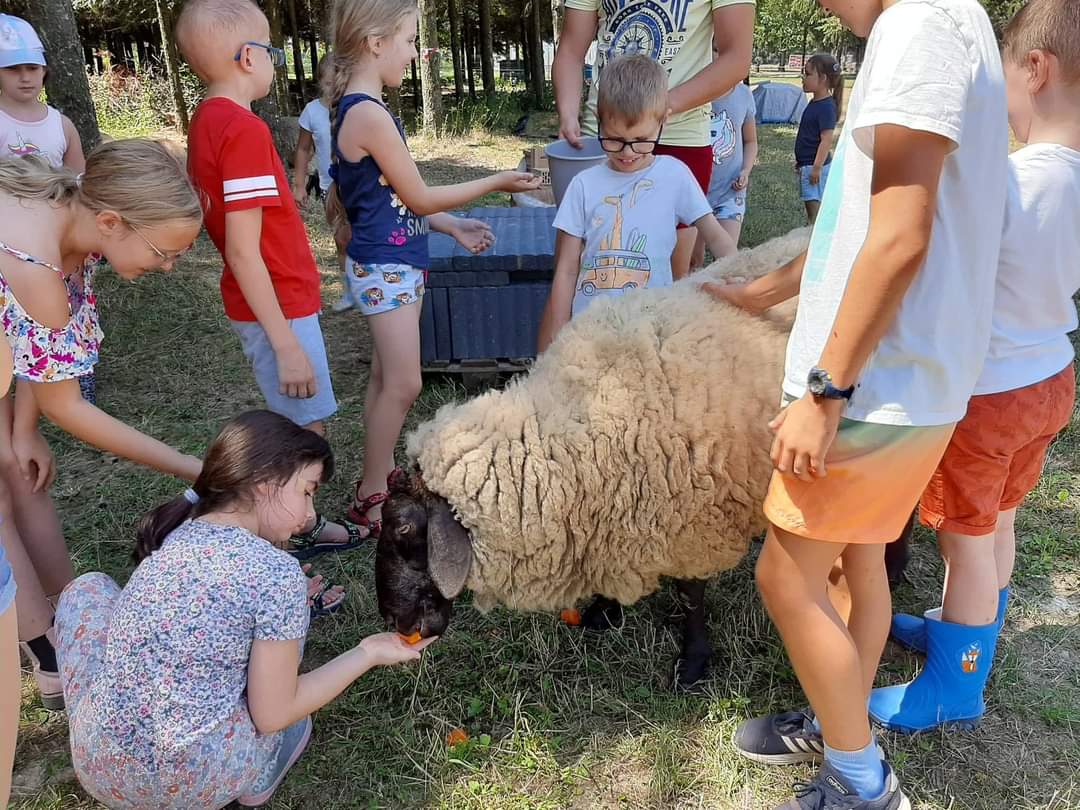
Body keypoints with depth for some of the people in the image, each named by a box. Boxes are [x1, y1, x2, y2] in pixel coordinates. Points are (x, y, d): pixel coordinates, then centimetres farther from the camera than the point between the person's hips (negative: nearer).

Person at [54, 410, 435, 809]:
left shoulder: (175, 533, 3)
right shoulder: (278, 572, -15)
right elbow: (272, 715, -8)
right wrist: (368, 652, 2)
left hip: (99, 769, 5)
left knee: (88, 590, 25)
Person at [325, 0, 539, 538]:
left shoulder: (353, 110, 11)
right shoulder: (370, 114, -19)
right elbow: (419, 198, -14)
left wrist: (453, 228, 15)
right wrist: (496, 183, -6)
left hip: (392, 262, 10)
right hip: (386, 268, -10)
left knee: (386, 376, 15)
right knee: (403, 384, -5)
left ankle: (380, 474, 27)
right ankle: (370, 499, 6)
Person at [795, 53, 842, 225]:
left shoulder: (826, 107, -18)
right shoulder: (815, 103, 12)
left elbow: (826, 140, -21)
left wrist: (817, 167, -22)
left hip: (815, 165, -10)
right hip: (807, 164, 10)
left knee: (814, 206, -8)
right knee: (811, 206, 14)